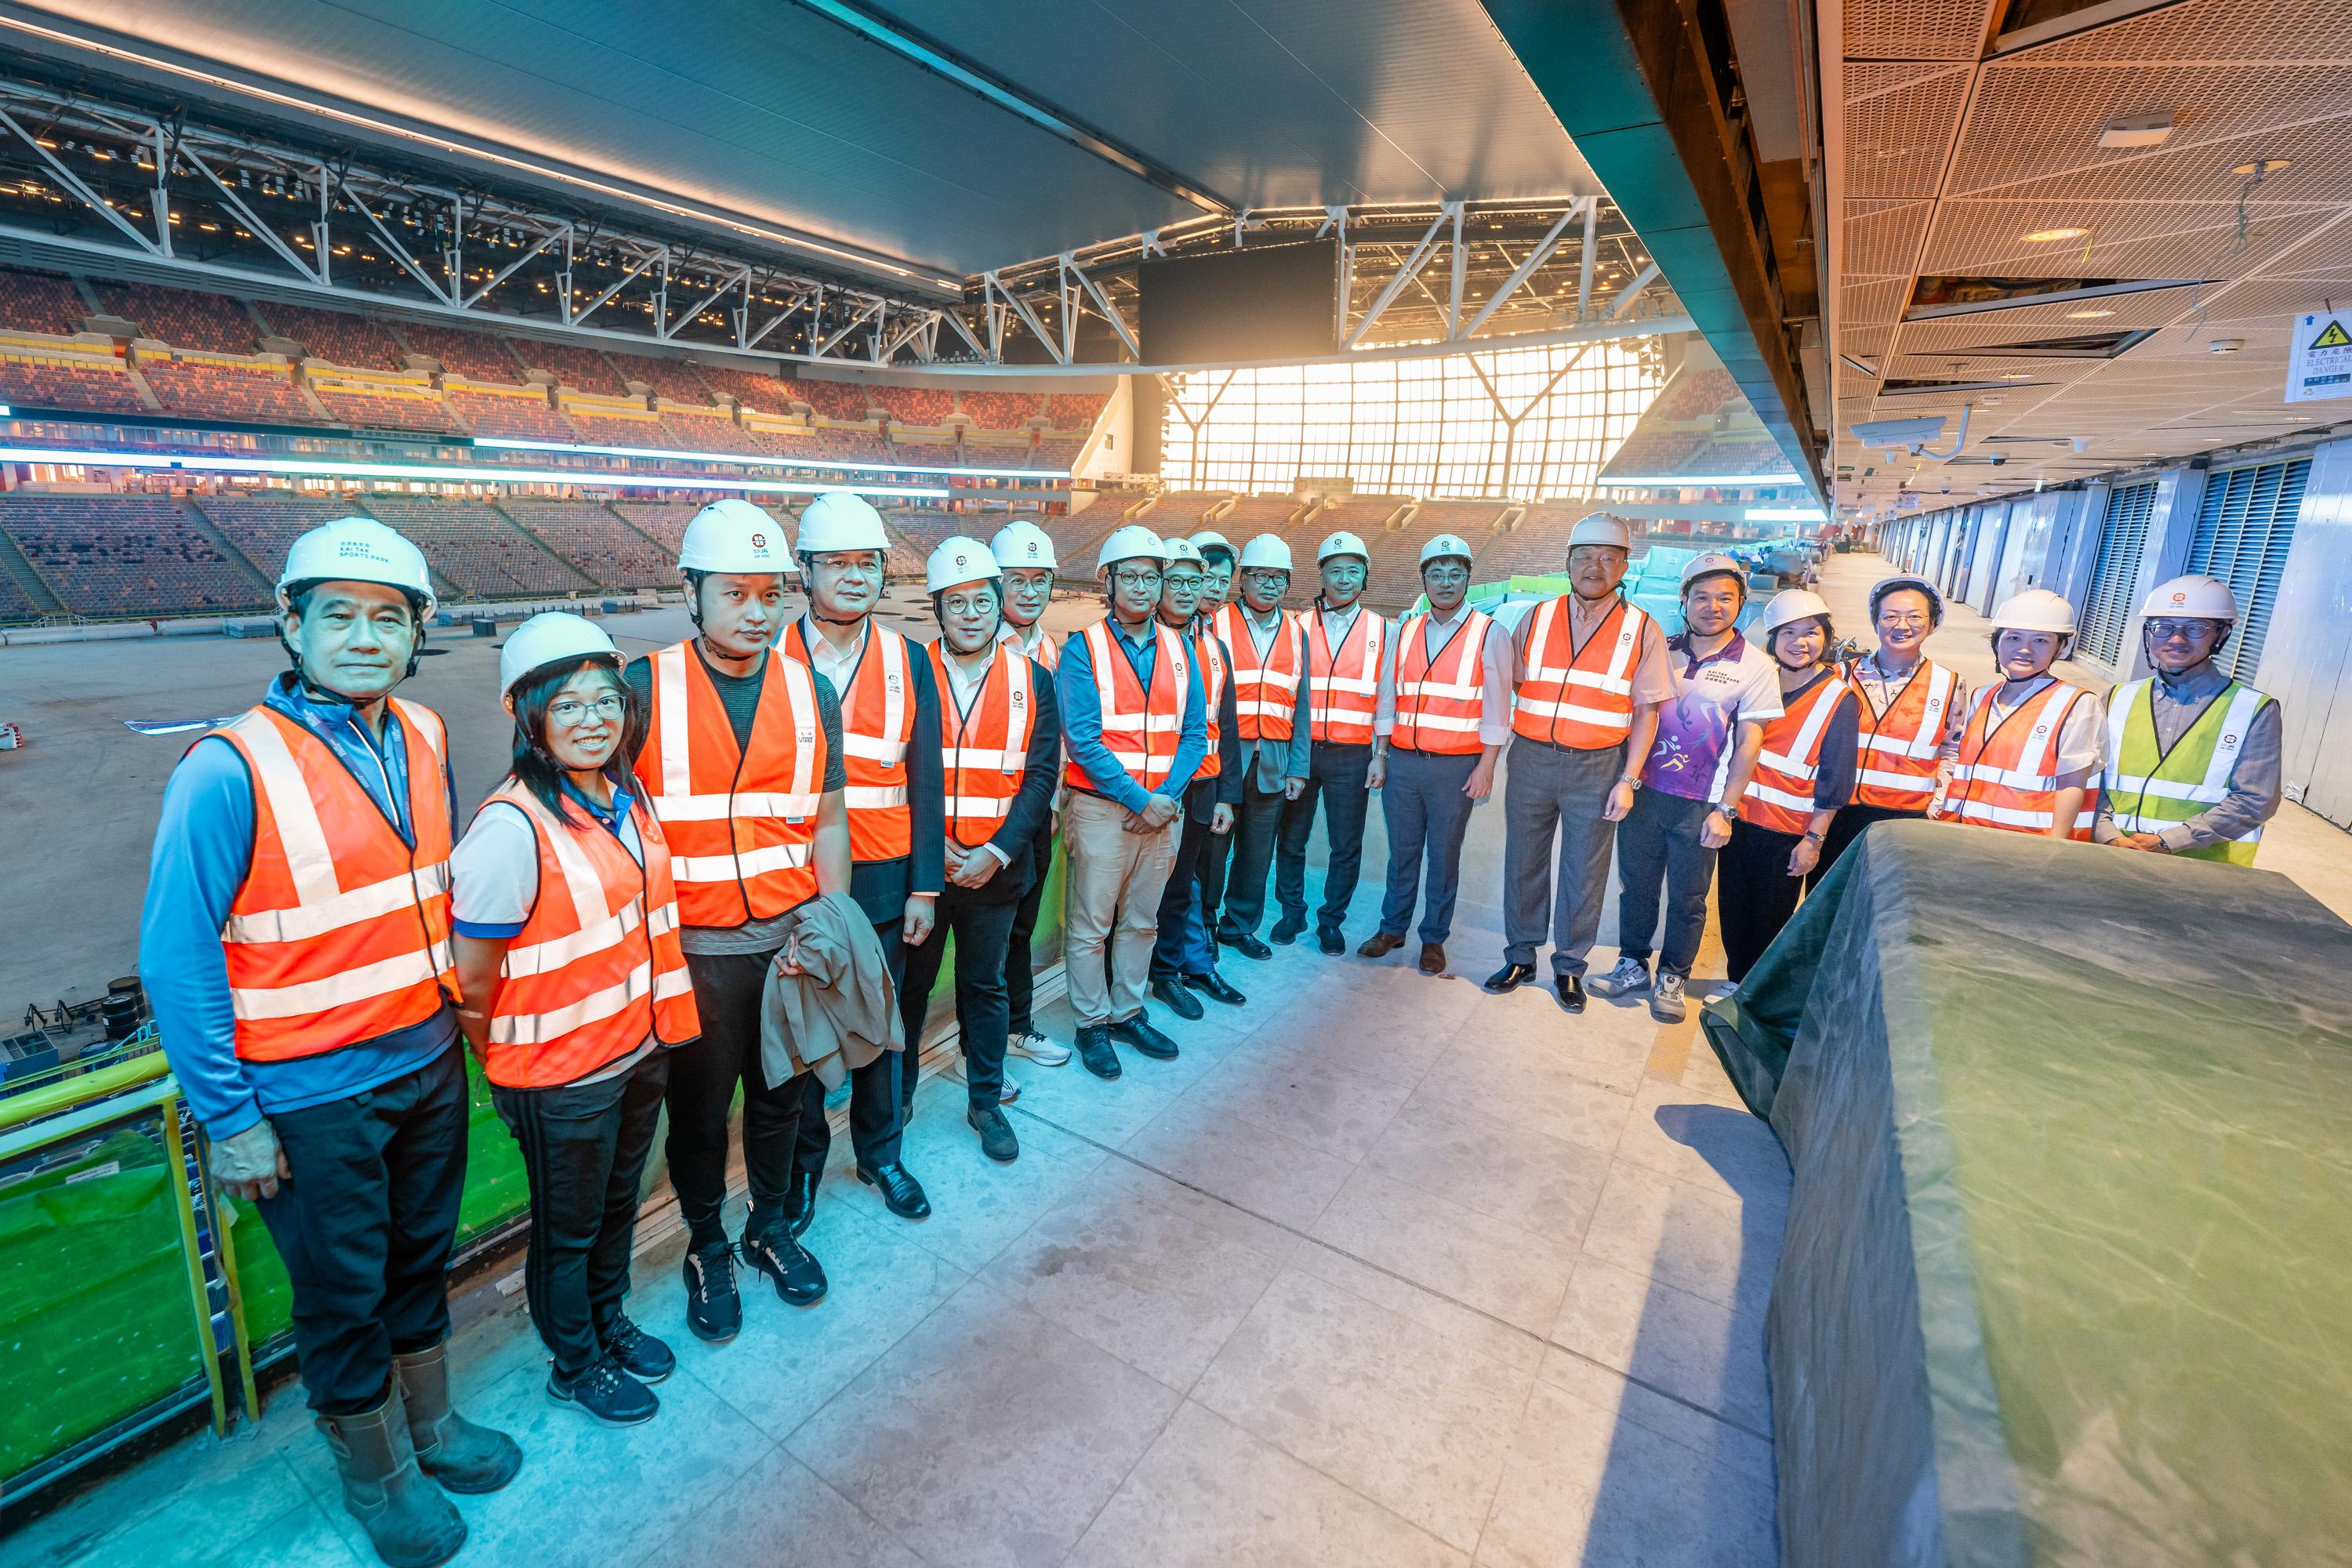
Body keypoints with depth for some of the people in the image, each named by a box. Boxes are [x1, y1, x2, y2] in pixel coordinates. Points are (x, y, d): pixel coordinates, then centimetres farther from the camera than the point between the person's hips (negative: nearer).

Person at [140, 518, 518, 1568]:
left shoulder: (423, 738, -2)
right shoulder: (230, 771, -19)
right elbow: (176, 959, -15)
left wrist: (451, 1019, 11)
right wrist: (227, 1118, -13)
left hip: (428, 1063, 5)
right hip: (309, 1097, -5)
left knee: (421, 1258, 23)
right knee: (342, 1295, 16)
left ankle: (430, 1424, 46)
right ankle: (376, 1475, 41)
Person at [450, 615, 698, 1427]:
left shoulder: (626, 797, -1)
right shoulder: (512, 826, -25)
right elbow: (472, 979, -19)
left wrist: (656, 1027, 13)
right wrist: (505, 1065, -4)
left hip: (640, 1049, 7)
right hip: (560, 1075, -6)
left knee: (617, 1207, 26)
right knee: (567, 1230, 17)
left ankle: (610, 1323, 51)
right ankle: (574, 1366, 42)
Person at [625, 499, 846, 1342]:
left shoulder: (812, 693, 1)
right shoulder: (643, 688, -8)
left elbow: (827, 820, 5)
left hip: (793, 936, 3)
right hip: (692, 945, -2)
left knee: (781, 1092, 19)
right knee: (698, 1107, 15)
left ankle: (772, 1226, 44)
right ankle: (707, 1249, 40)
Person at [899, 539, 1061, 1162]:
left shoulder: (1032, 680, 0)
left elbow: (1040, 775, -4)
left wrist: (996, 852, -13)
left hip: (996, 868, 1)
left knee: (986, 986, 14)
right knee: (909, 982, 14)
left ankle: (986, 1101, 31)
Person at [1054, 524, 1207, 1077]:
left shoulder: (1177, 648, 7)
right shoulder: (1083, 648, -7)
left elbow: (1195, 731, 4)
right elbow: (1082, 739, -14)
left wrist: (1168, 796, -10)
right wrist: (1139, 799, -17)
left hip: (1162, 808, 5)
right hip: (1102, 808, -4)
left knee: (1142, 921, 16)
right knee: (1090, 926, 5)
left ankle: (1127, 1012, 32)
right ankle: (1092, 1024, 22)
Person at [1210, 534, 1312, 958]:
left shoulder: (1296, 633, 11)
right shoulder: (1216, 625, 0)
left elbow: (1301, 705, 9)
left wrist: (1298, 766, 3)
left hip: (1274, 760, 4)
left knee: (1258, 850, 11)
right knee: (1211, 846, 3)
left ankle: (1240, 926, 28)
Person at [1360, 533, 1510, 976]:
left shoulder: (1490, 635, -2)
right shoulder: (1405, 632, 10)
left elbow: (1496, 706, -4)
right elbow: (1389, 697, 11)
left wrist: (1486, 766, -9)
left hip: (1457, 767, -3)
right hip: (1403, 761, 3)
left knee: (1444, 856, 7)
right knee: (1402, 852, 12)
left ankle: (1434, 938, 20)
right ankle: (1392, 928, 26)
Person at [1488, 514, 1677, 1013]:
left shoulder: (1642, 630, -1)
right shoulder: (1537, 618, 5)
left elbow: (1646, 712, -1)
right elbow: (1509, 688, 8)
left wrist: (1628, 780, -7)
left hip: (1597, 767, -1)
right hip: (1531, 760, 2)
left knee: (1584, 874, 8)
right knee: (1523, 863, 10)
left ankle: (1569, 967, 25)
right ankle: (1520, 957, 27)